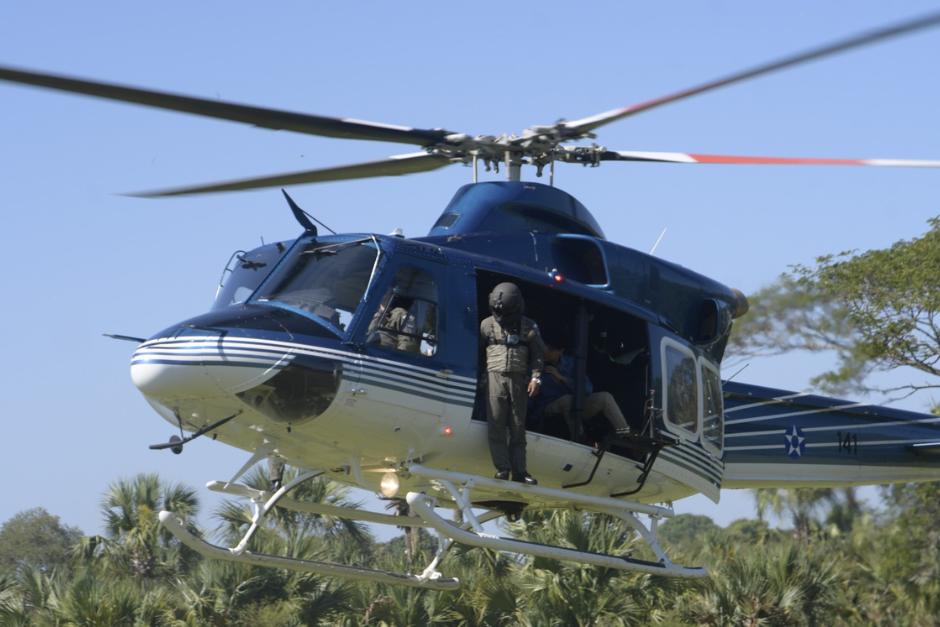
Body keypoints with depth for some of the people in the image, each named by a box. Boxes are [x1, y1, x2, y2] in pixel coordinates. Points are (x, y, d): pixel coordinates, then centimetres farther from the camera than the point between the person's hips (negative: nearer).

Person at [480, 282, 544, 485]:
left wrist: (536, 378, -2)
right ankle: (502, 469, -4)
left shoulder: (528, 327, 5)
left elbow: (537, 354, 8)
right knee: (496, 426, -6)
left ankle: (519, 471, 6)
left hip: (519, 380, 0)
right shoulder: (487, 324, 4)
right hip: (495, 377, 0)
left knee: (518, 427, 3)